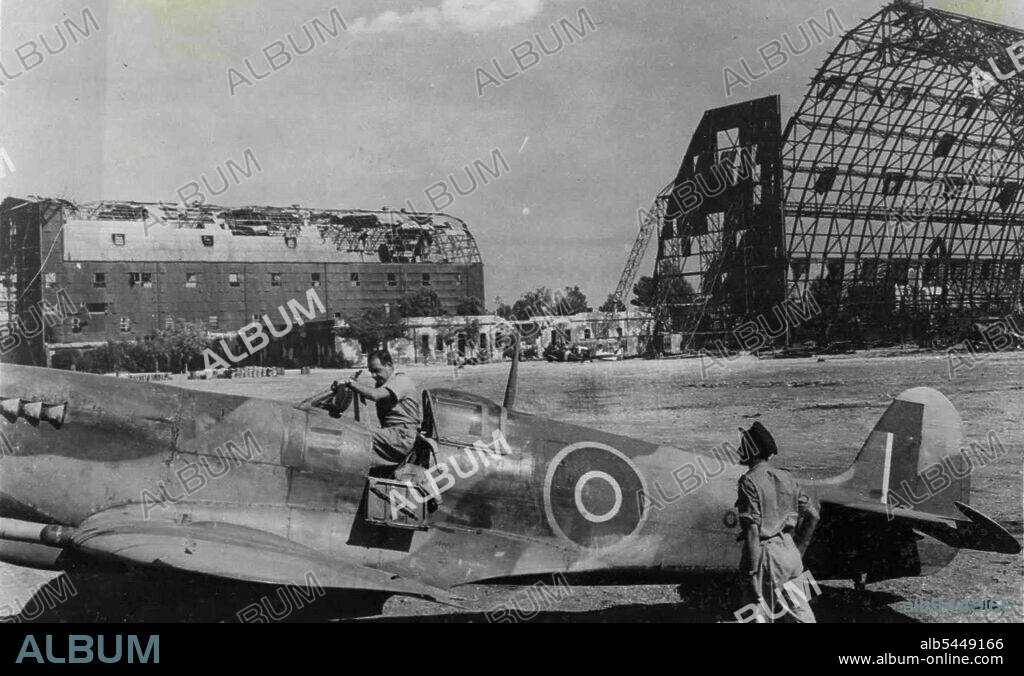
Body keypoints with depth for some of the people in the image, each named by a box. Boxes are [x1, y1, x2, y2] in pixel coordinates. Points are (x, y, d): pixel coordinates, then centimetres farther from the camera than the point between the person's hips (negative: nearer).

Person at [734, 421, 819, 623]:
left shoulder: (750, 481, -13)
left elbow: (753, 529, -18)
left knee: (758, 615, 3)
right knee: (800, 613, 11)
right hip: (789, 551, 7)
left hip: (766, 554, -7)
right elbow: (812, 516, 11)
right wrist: (798, 551, 18)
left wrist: (752, 572, -16)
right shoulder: (786, 477, 9)